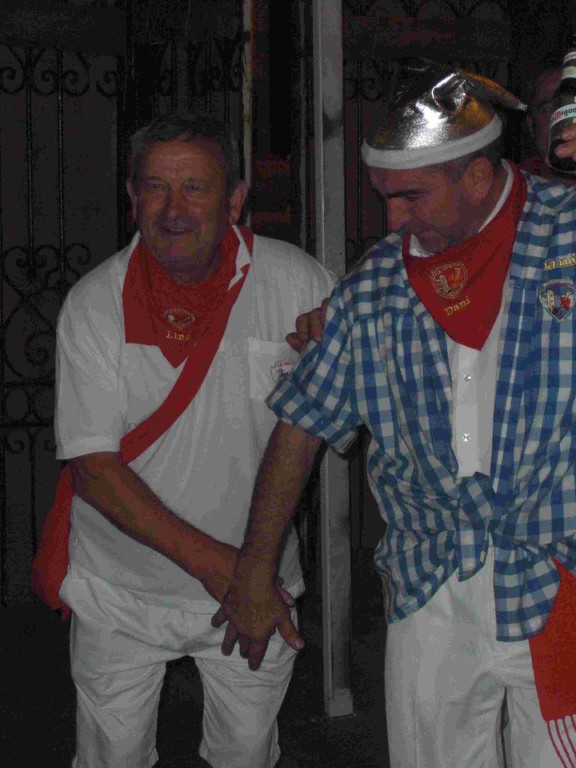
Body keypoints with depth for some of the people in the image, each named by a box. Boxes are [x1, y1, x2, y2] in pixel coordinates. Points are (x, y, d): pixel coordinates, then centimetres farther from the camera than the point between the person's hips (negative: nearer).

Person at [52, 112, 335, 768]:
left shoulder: (297, 283, -12)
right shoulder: (93, 305, -14)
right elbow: (93, 468, -16)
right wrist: (207, 557, -25)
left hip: (257, 582, 1)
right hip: (121, 589, 0)